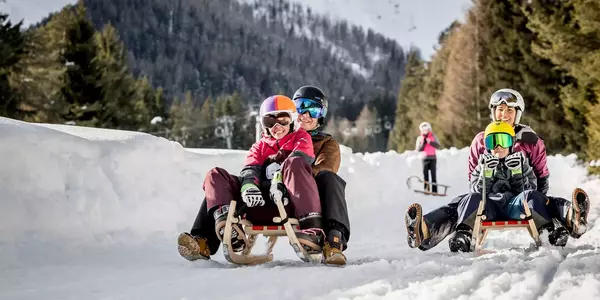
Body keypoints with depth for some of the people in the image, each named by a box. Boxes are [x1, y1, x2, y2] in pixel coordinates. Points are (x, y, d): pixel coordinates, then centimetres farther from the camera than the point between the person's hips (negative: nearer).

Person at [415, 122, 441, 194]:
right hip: (425, 158, 0)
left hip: (433, 158, 0)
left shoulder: (433, 137, 5)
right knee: (425, 174, -4)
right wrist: (423, 143, -16)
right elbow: (418, 149, -2)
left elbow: (437, 146, -6)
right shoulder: (419, 138, 4)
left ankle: (434, 190, -8)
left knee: (433, 175, -6)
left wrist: (430, 142, -18)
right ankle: (426, 189, -1)